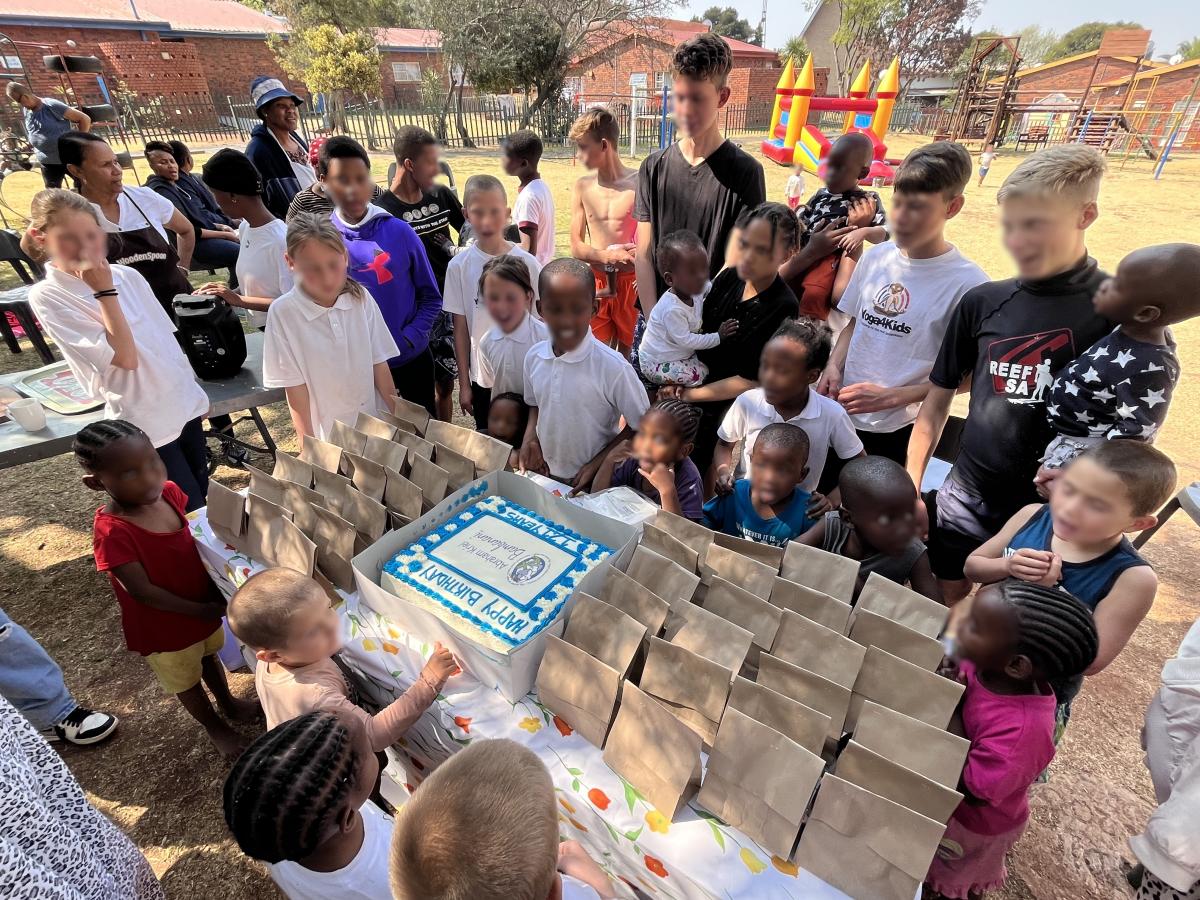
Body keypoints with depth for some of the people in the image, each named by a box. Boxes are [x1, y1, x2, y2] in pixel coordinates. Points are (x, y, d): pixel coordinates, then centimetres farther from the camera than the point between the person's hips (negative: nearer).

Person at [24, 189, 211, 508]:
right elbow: (125, 357, -20)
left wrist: (194, 393, 15)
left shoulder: (127, 276, 3)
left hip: (184, 404, 5)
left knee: (203, 498, 16)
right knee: (189, 510, 4)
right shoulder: (47, 297, -11)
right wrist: (105, 292, -18)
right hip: (143, 423, -5)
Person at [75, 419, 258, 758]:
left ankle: (230, 704, 55)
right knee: (186, 681, 22)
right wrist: (201, 610, -21)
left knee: (209, 657, 30)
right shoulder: (112, 531, -33)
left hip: (204, 606, 5)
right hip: (162, 626, -5)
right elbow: (142, 591, -26)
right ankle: (215, 728, 46)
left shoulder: (169, 492, -16)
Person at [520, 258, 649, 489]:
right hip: (543, 475, 5)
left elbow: (642, 427, -13)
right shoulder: (534, 356, -8)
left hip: (594, 485, -4)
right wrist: (529, 440, -6)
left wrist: (597, 464, -16)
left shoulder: (613, 368, -23)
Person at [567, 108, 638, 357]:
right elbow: (576, 247, 1)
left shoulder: (639, 184, -9)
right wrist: (609, 255, -16)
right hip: (596, 282, 2)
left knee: (626, 349, 10)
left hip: (631, 281, -2)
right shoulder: (582, 187, 2)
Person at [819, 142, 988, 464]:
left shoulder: (967, 283, -15)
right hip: (842, 412, 5)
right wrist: (834, 366, -6)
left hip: (899, 431, -4)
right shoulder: (875, 257, 0)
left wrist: (893, 396, -20)